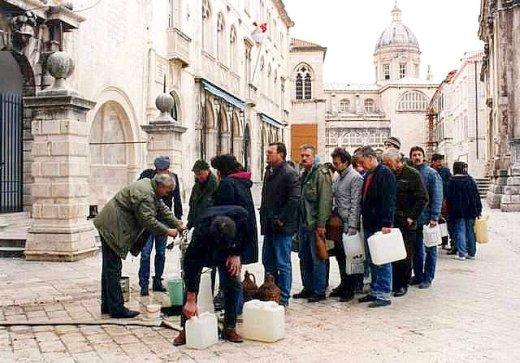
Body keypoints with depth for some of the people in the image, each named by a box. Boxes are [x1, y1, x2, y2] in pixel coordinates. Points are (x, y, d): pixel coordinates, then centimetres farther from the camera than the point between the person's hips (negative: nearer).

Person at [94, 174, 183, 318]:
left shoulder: (151, 189, 11)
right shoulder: (145, 193, -23)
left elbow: (163, 209, 15)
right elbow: (147, 220, -25)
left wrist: (179, 225, 8)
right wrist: (167, 231, -17)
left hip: (109, 225, 11)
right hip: (112, 228, -11)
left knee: (109, 267, 16)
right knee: (113, 269, -6)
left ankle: (107, 305, 25)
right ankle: (116, 309, -1)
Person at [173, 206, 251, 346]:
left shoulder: (242, 217, -37)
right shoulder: (201, 230, -43)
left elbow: (248, 239, -11)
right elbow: (191, 265, -38)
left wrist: (237, 255, -24)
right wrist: (191, 301, -37)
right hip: (202, 251, -2)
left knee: (234, 284, -7)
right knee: (191, 284, -12)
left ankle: (230, 328, 6)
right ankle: (185, 329, -1)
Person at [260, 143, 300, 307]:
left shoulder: (289, 173, -13)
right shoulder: (269, 171, 15)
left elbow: (294, 199, -20)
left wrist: (280, 219, -17)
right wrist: (264, 216, 13)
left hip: (282, 227, -9)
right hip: (269, 226, 9)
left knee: (283, 264, -1)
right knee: (267, 261, 16)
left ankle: (283, 299, 9)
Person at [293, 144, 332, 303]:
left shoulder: (321, 174, -11)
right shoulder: (304, 175, 16)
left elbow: (325, 200, -17)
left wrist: (321, 224, -21)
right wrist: (299, 222, 16)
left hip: (315, 224, -9)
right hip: (304, 223, 9)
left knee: (317, 259, -1)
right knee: (304, 258, 14)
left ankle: (319, 291, 8)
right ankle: (308, 288, 26)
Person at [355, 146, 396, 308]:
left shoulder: (385, 173, -11)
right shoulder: (368, 175, 17)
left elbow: (388, 200, -18)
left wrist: (386, 223, -23)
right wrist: (364, 220, 17)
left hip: (381, 226, -9)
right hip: (369, 225, 9)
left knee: (382, 261, -3)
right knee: (372, 261, 14)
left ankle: (384, 295, 3)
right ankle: (375, 291, 23)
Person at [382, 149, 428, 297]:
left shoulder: (412, 175, -4)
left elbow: (423, 199, -7)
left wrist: (411, 217, -11)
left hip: (406, 223, -4)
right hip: (389, 222, 4)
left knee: (405, 256, 3)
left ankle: (403, 284, 15)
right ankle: (393, 283, 15)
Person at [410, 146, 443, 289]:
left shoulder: (431, 173, -5)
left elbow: (437, 196, -10)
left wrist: (434, 217, -16)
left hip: (427, 218, -5)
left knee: (430, 249, 5)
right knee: (416, 248, 12)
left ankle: (428, 278, 12)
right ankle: (418, 275, 23)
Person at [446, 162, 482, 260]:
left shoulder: (452, 181, -8)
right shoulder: (470, 180, 2)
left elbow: (448, 198, -5)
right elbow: (477, 196, 5)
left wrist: (450, 212, 5)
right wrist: (478, 210, 10)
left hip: (458, 211, -3)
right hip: (470, 211, 4)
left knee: (460, 231, 1)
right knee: (470, 231, 11)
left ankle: (461, 254, -2)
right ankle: (471, 253, 17)